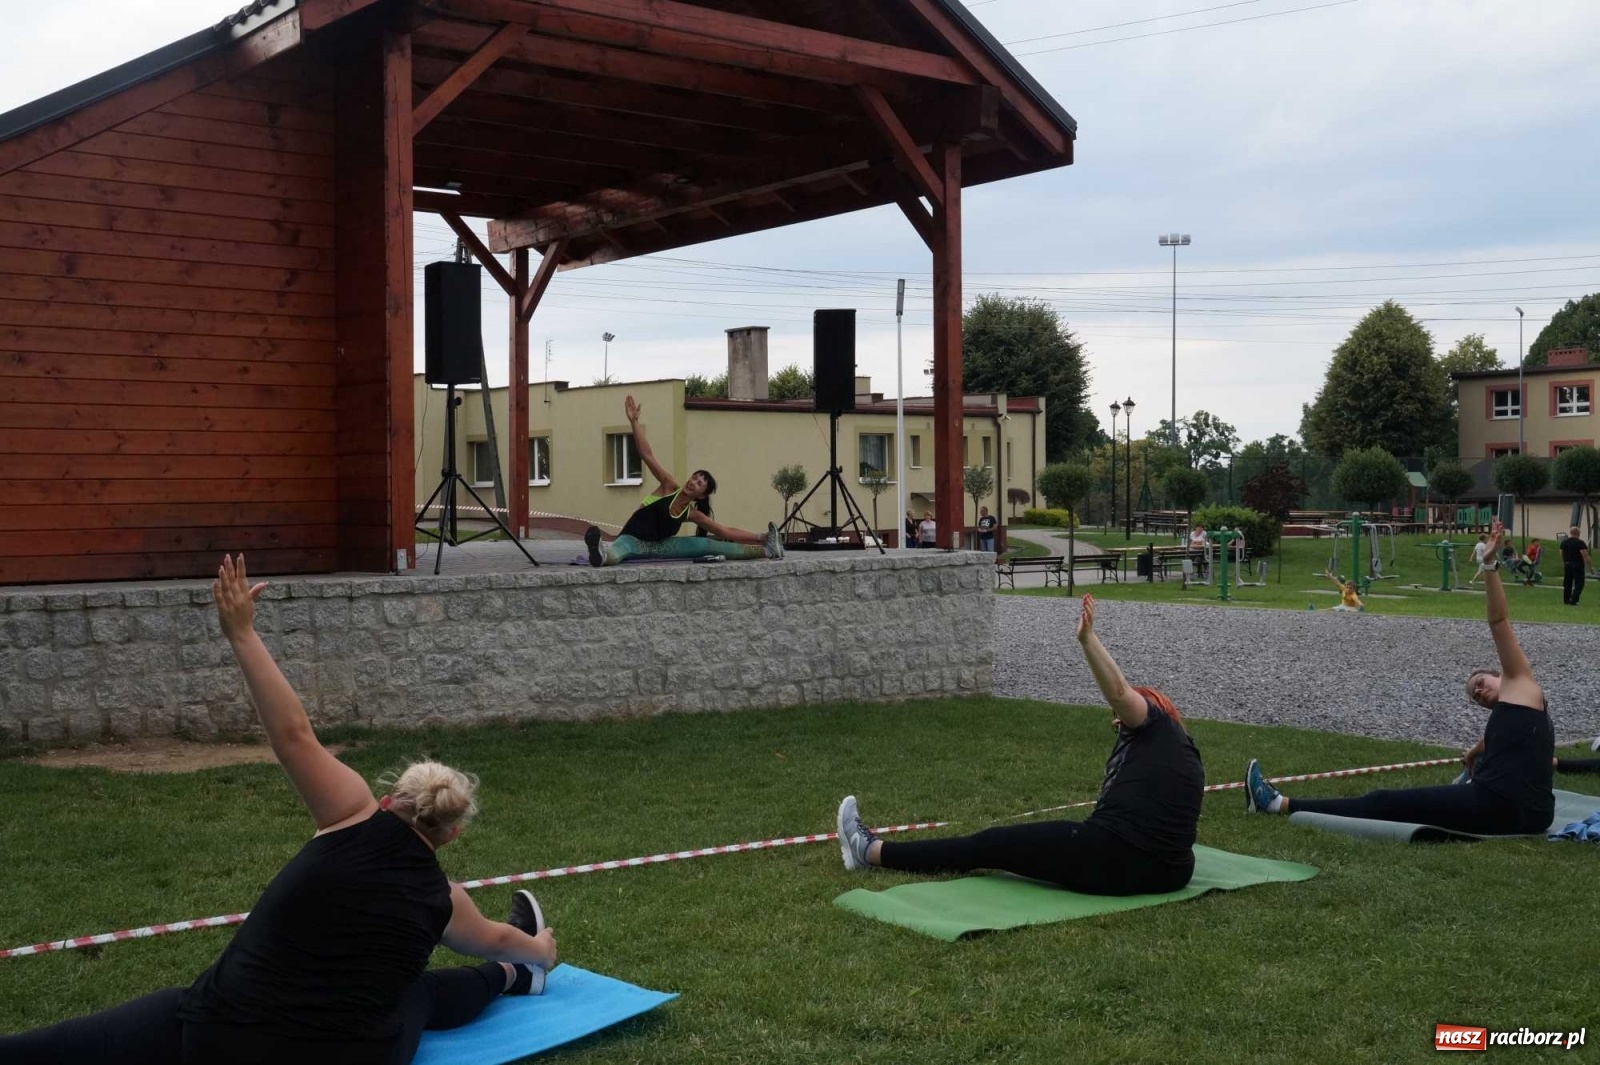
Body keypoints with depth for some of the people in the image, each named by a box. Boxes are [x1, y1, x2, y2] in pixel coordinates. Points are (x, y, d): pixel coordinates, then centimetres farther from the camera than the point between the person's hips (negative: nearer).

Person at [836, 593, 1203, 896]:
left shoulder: (1157, 728, 3)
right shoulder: (1186, 755, 25)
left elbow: (1119, 691, -17)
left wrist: (1087, 638, -21)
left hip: (1110, 862, -8)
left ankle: (871, 852, 17)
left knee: (990, 845, 6)